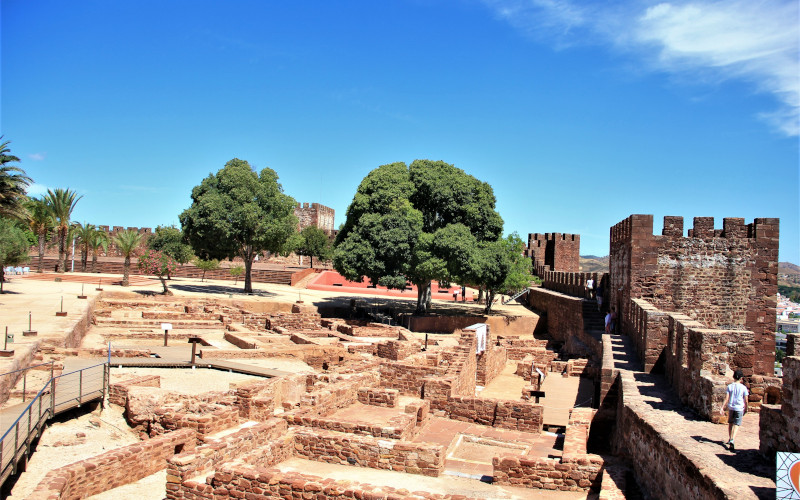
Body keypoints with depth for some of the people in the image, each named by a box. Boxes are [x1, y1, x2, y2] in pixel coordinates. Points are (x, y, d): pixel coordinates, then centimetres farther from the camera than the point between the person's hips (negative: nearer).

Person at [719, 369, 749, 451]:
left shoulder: (730, 386, -1)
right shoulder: (743, 388, -5)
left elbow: (726, 398, -6)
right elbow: (745, 400, -1)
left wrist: (722, 408, -6)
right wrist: (746, 409, 15)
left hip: (731, 407, 2)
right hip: (739, 408, -2)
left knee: (730, 423, 20)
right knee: (736, 425, -4)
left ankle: (730, 439, 32)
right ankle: (732, 441, -20)